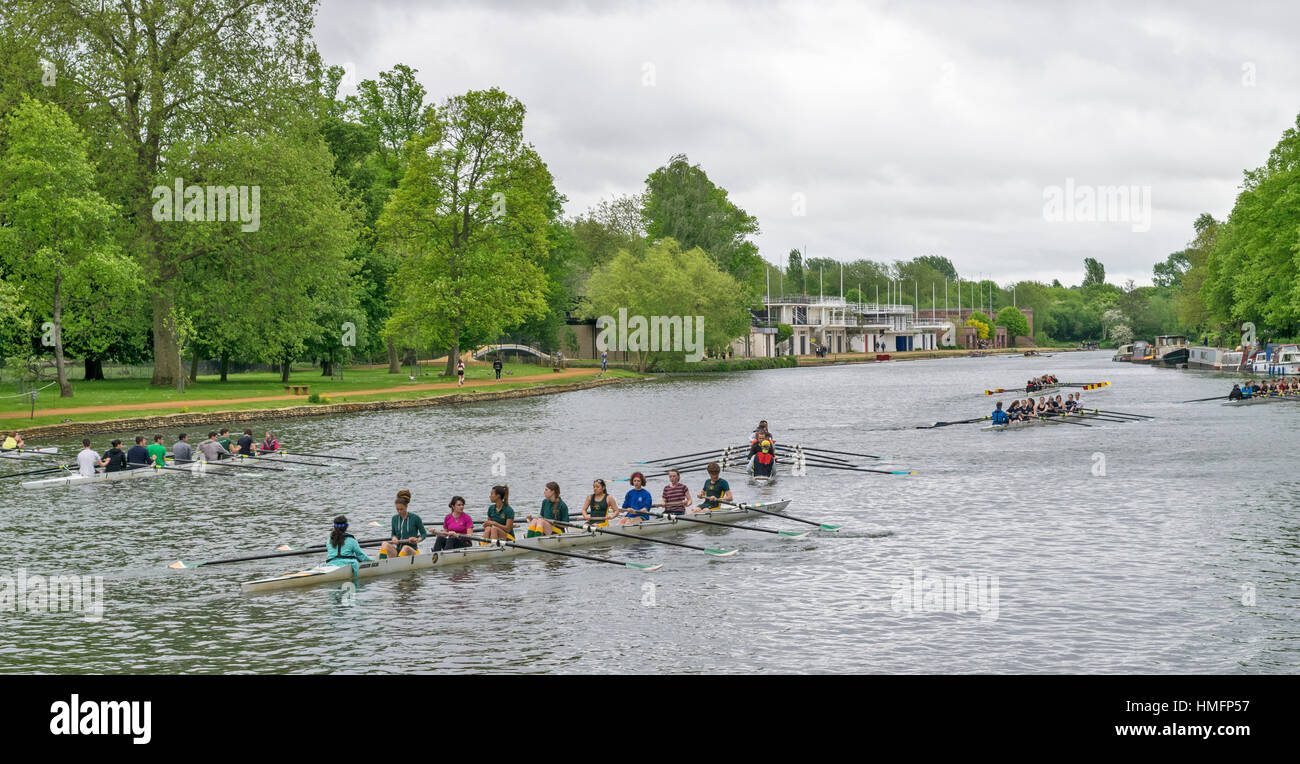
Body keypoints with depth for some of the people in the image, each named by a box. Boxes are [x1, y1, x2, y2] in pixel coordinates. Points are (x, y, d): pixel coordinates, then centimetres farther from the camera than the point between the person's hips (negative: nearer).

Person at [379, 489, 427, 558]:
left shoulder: (415, 518, -4)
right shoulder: (395, 518, 9)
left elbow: (424, 533, 3)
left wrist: (417, 540, -17)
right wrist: (394, 538, -4)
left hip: (412, 551, -4)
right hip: (398, 550, 4)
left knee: (406, 548, -38)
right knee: (385, 544, -25)